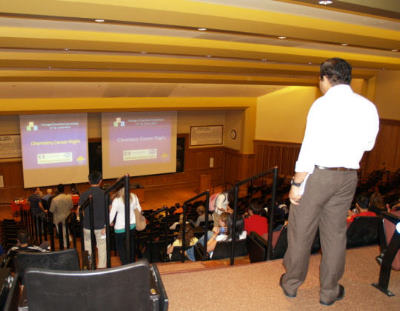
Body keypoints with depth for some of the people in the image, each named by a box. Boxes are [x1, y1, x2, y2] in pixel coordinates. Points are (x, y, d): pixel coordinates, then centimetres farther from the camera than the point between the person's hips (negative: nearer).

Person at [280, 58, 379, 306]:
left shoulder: (323, 104, -14)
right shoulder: (368, 107, 3)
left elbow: (309, 148, -18)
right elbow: (368, 144, 16)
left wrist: (296, 184, -13)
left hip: (317, 174, -5)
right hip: (348, 176, 5)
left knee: (301, 232, 9)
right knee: (335, 233, 16)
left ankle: (291, 284, 25)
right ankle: (329, 291, 29)